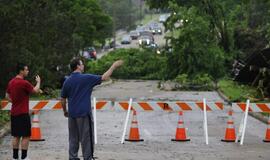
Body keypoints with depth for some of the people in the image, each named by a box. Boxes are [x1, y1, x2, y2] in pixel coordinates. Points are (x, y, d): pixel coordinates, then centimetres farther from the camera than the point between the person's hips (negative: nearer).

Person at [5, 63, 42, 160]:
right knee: (26, 136, -2)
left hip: (14, 113, 8)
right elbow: (36, 90, -7)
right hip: (23, 114, -8)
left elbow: (7, 96, 17)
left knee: (16, 136, 12)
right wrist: (38, 82, 9)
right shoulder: (24, 83, -17)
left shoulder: (11, 82, 8)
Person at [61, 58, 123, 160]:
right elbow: (104, 77, -7)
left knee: (73, 138, 10)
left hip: (72, 114, 5)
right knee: (86, 138, 1)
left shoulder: (67, 81, 5)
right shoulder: (86, 78, -10)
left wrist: (65, 111, 26)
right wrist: (114, 66, 3)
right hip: (84, 113, -5)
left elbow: (63, 99, 11)